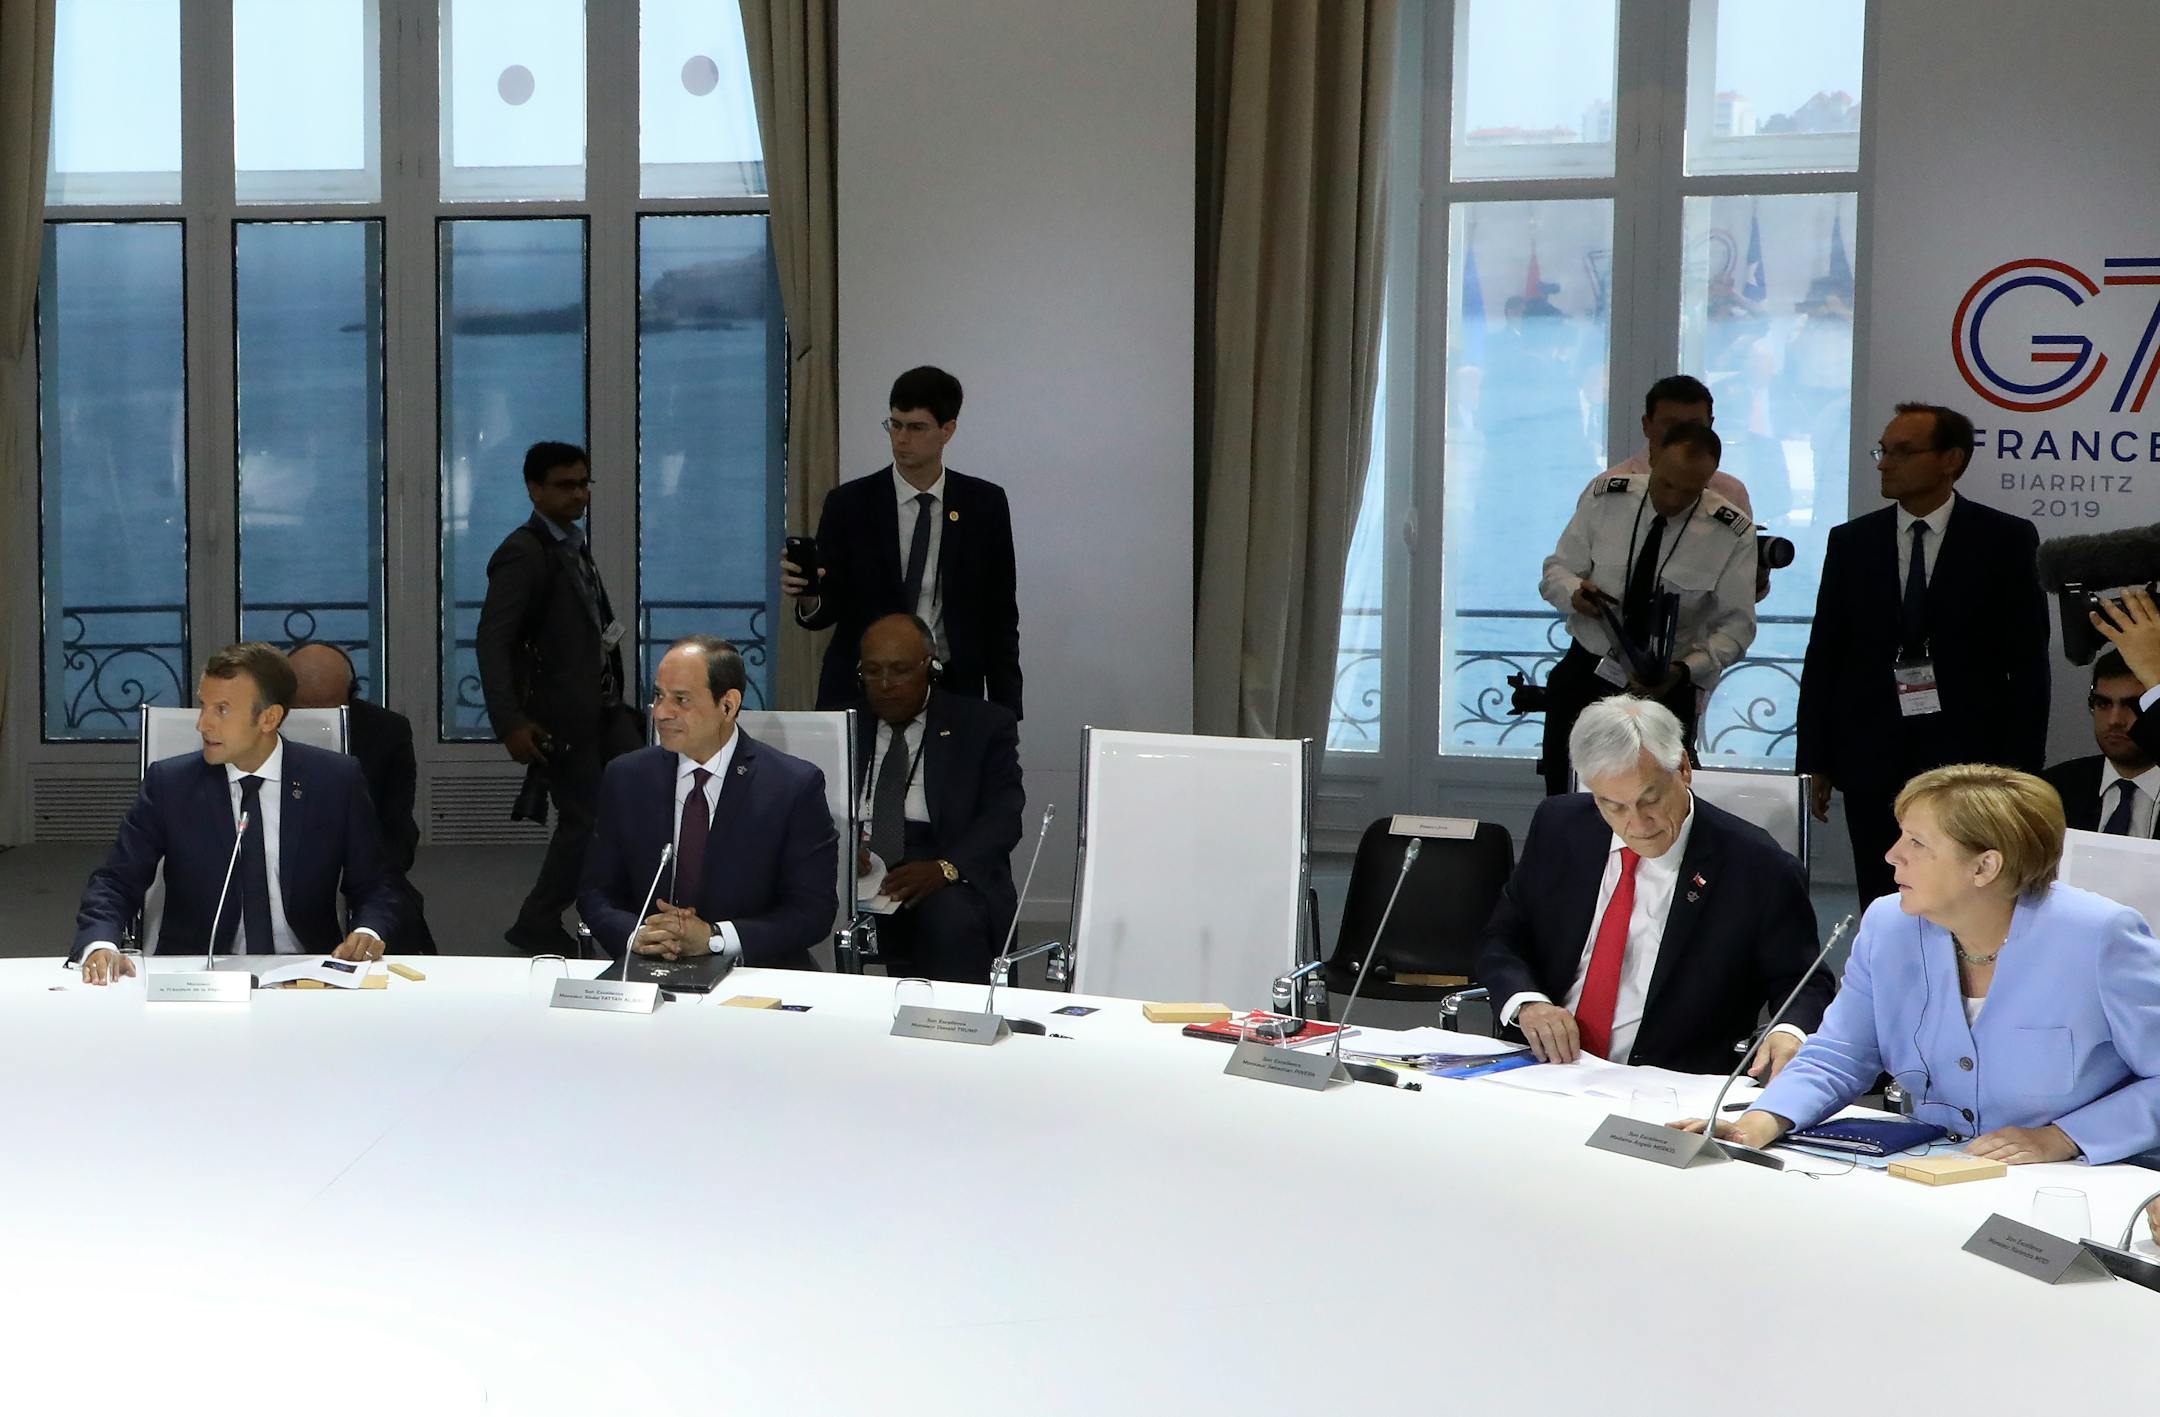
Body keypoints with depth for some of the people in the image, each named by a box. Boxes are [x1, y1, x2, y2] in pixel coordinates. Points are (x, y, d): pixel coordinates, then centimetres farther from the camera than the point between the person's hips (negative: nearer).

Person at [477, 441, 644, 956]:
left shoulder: (574, 545, 13)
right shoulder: (523, 554, -14)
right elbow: (493, 641, -20)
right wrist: (510, 722, -26)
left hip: (604, 707, 8)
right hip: (560, 716, -8)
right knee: (583, 821, -1)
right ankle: (537, 928, 16)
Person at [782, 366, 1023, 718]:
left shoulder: (984, 504, 2)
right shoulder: (849, 503, -1)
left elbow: (1001, 614, 5)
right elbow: (829, 608, -1)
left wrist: (1005, 713, 1)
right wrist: (808, 598, -25)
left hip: (952, 691, 1)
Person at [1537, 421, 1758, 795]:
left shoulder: (1733, 534, -9)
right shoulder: (1604, 498, -5)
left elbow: (1736, 623, -6)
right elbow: (1557, 569, 3)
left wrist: (1685, 670, -24)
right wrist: (1574, 591, -21)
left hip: (1664, 691, -1)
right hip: (1584, 677, 1)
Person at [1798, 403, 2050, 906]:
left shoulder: (2006, 540, 0)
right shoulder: (1851, 542, 8)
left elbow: (2028, 662, -1)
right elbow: (1823, 657, 9)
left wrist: (2020, 766, -6)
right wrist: (1813, 762, 5)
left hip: (1969, 760, -2)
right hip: (1872, 764, 3)